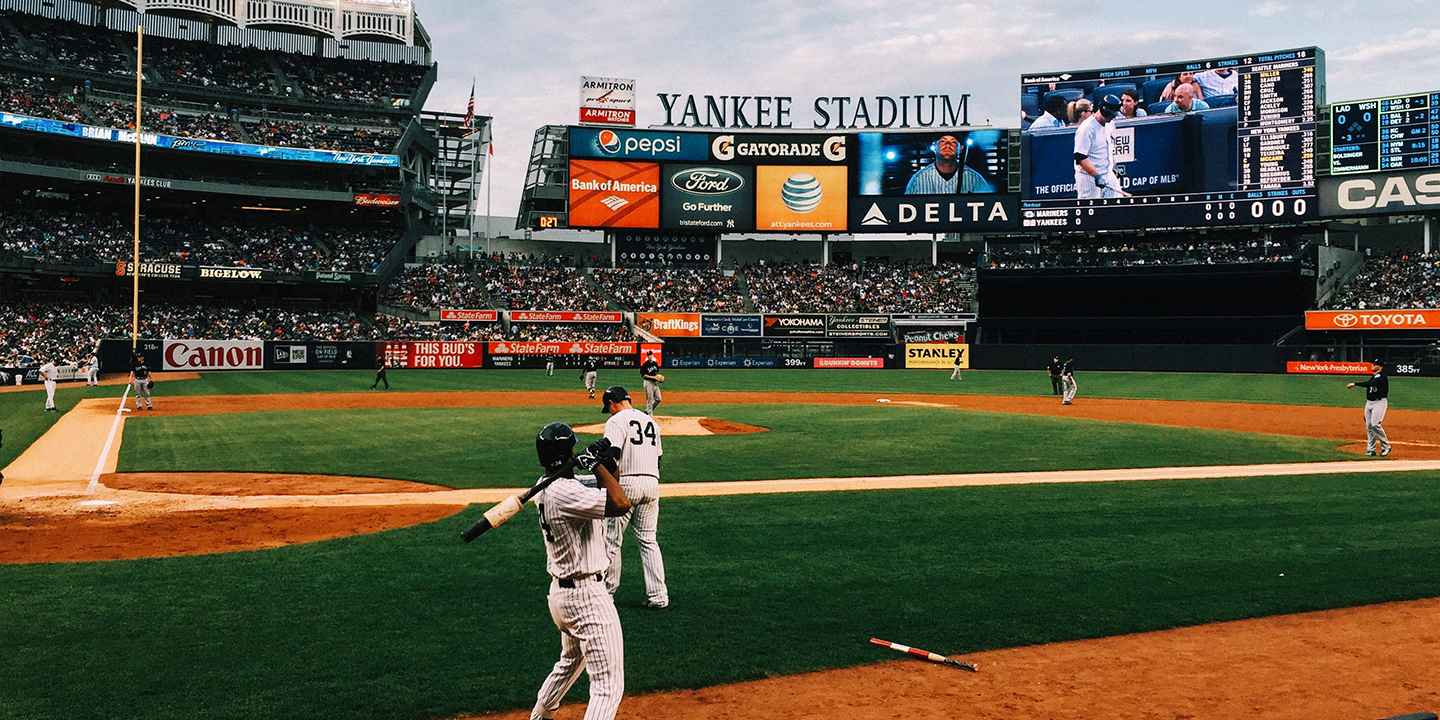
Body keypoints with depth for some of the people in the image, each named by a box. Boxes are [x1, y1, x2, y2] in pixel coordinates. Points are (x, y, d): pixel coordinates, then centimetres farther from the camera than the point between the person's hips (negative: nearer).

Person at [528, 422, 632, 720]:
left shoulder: (546, 489, 7)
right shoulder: (564, 493, -24)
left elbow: (606, 486, 15)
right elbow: (621, 504, -30)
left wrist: (608, 465, -5)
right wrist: (598, 463, -20)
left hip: (561, 591, 10)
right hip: (587, 596, -10)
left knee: (570, 662, 34)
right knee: (609, 685, -8)